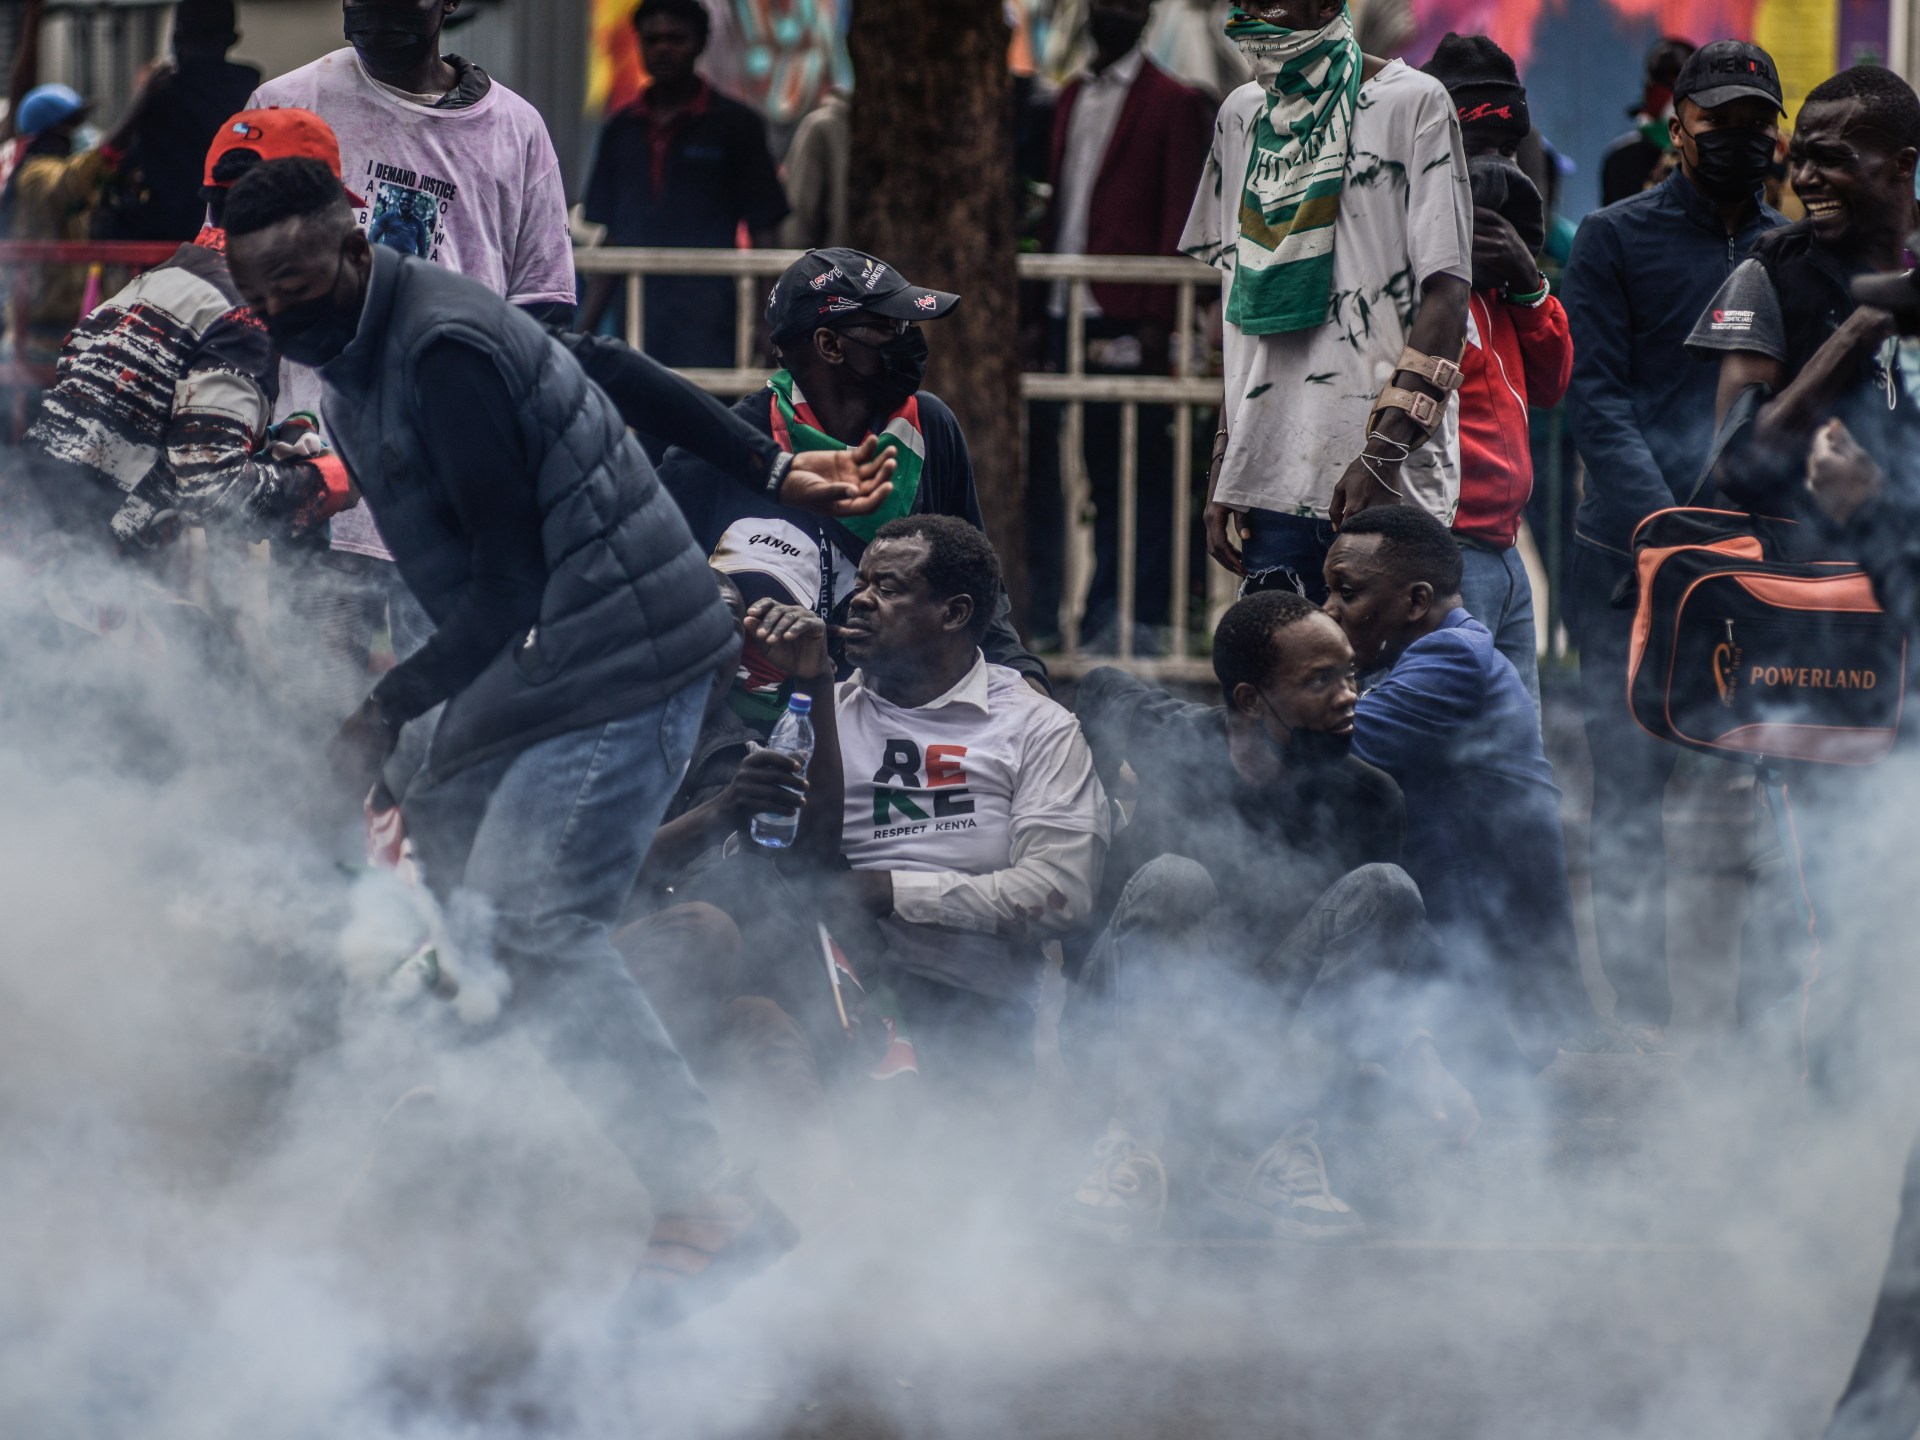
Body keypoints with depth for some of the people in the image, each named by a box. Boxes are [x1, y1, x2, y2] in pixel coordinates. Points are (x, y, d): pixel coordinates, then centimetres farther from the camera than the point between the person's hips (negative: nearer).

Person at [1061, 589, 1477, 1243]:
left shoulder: (1366, 801, -4)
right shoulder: (1175, 741, -8)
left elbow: (1363, 968, -3)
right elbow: (1101, 688, 15)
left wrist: (1421, 1062, -19)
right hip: (1126, 1034, -2)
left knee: (1385, 888, -20)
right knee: (1173, 879, -31)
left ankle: (1255, 1145, -27)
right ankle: (1139, 1136, -30)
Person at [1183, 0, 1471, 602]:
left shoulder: (1413, 104, -1)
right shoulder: (1242, 116, 17)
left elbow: (1445, 296, -7)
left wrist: (1384, 452, -17)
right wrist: (1224, 472, 14)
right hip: (1270, 474, 5)